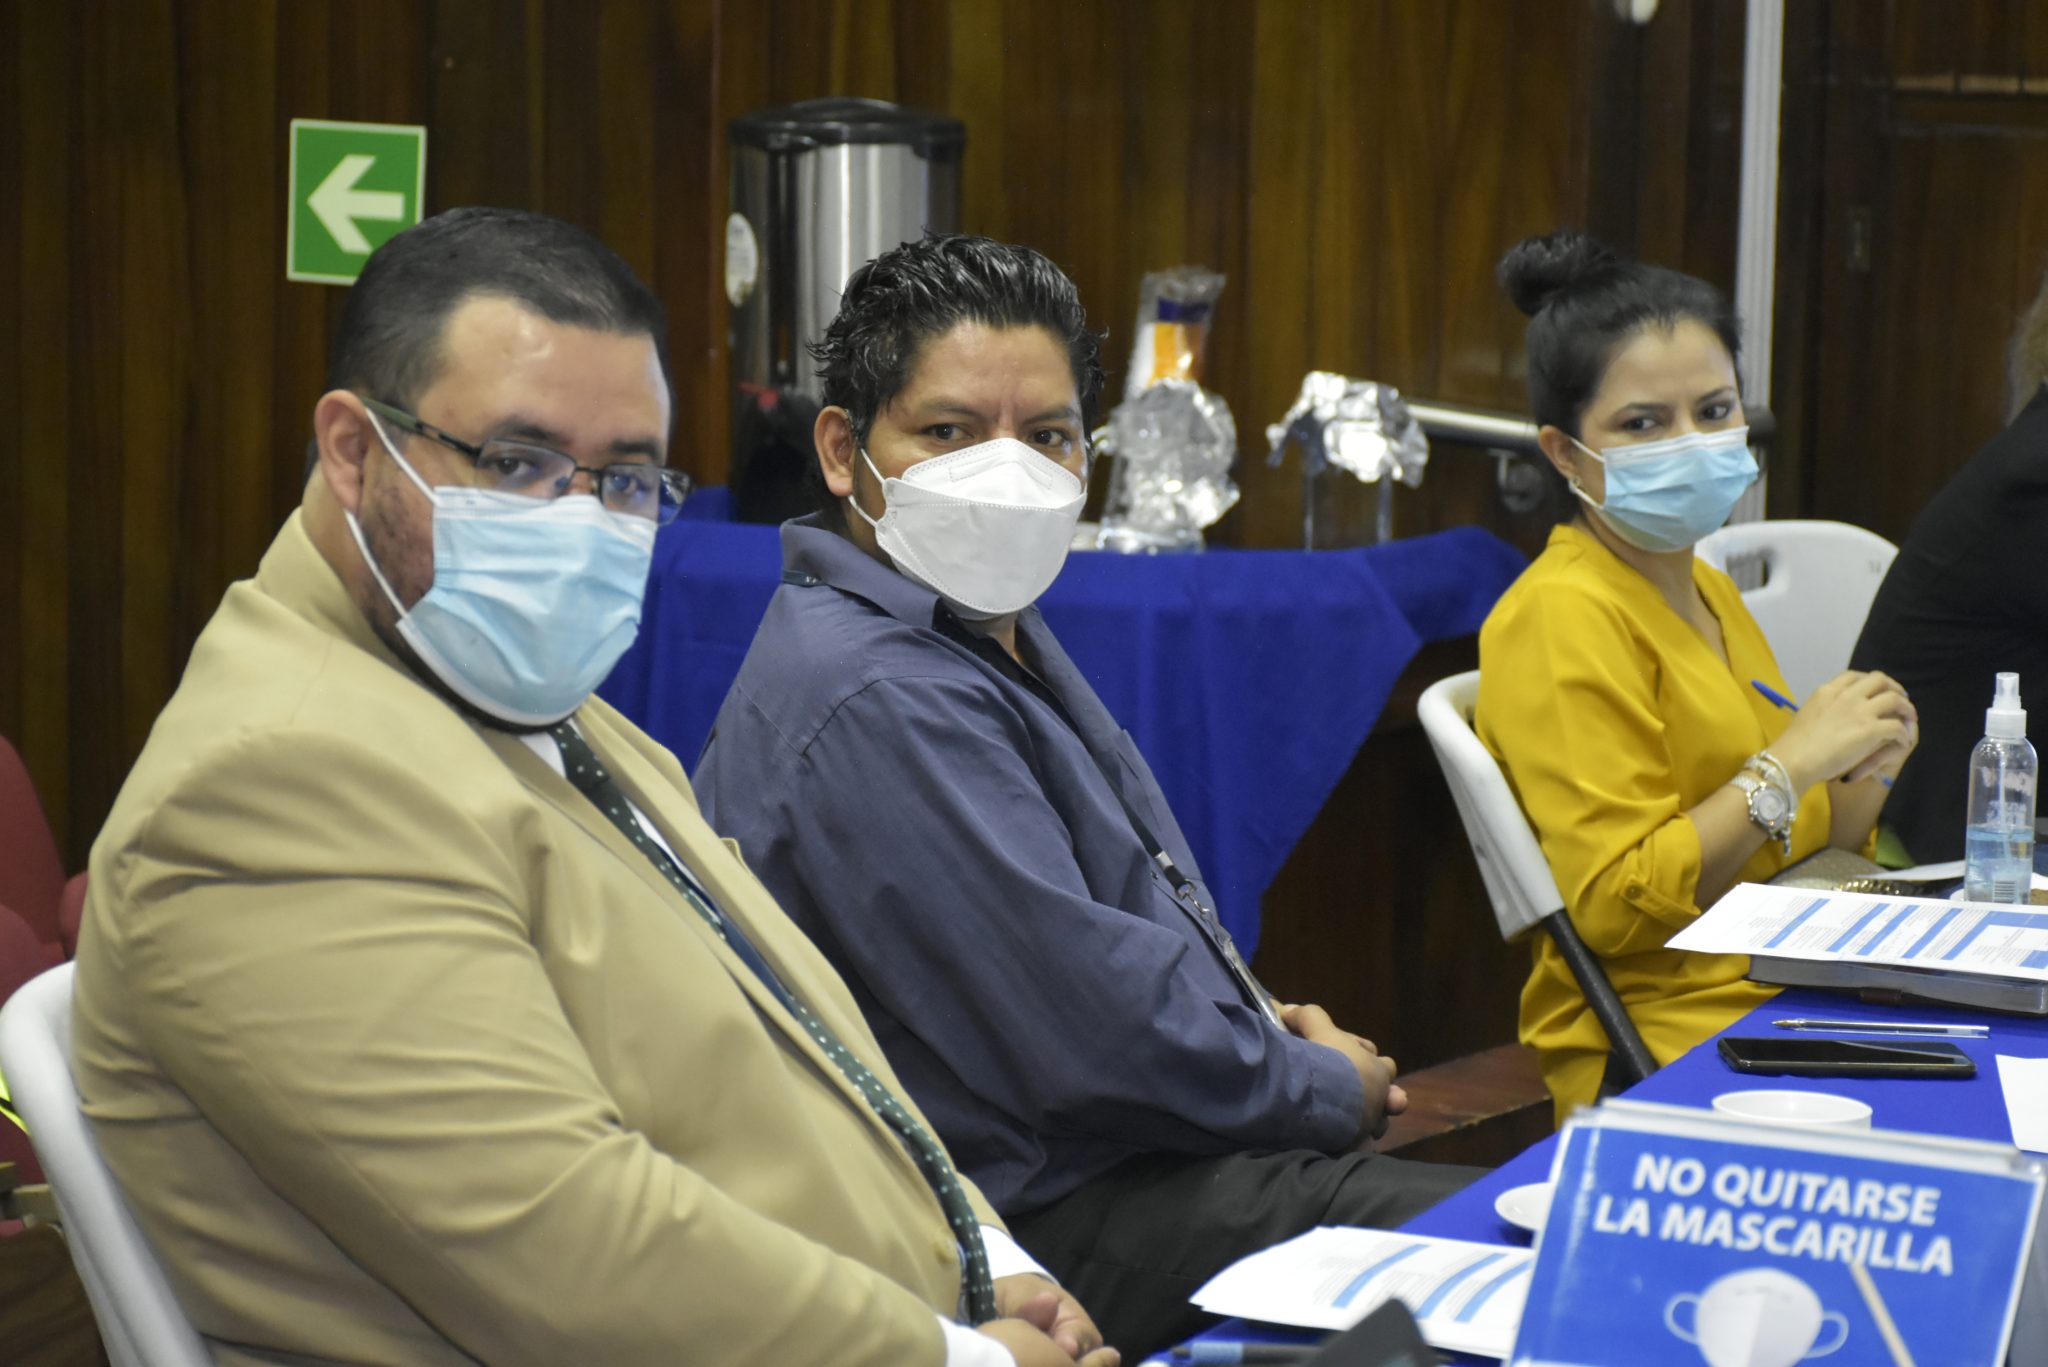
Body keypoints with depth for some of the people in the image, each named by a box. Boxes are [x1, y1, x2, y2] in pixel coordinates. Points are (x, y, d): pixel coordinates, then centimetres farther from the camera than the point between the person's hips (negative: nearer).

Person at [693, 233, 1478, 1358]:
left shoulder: (987, 632, 14)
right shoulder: (880, 704, -21)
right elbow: (1086, 1027, -22)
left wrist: (1258, 1016, 8)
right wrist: (1329, 1089, -8)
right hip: (1044, 1215, -10)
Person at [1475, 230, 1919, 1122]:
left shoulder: (1708, 594, 17)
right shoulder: (1561, 617, -10)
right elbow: (1613, 909, -16)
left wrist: (1862, 773, 2)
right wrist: (1791, 763, -16)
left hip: (1789, 1004, 9)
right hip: (1661, 1044, -9)